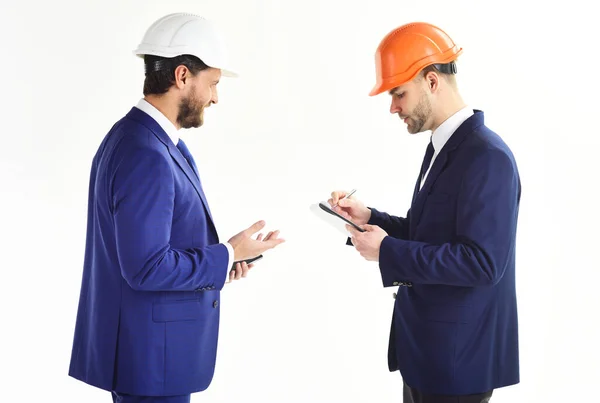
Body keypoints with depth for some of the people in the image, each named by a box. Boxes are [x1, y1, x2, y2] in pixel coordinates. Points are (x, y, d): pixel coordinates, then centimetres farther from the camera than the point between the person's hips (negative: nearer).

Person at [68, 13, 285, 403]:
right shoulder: (146, 156, -23)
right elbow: (147, 268, -25)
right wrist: (227, 255, -15)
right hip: (150, 354, -10)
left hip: (146, 343, 10)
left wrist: (218, 257, 5)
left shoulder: (138, 137, 8)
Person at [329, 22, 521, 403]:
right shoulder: (443, 147, 10)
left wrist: (388, 251, -22)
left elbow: (482, 263, -26)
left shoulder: (487, 156, -20)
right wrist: (369, 218, 3)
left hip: (458, 355, -9)